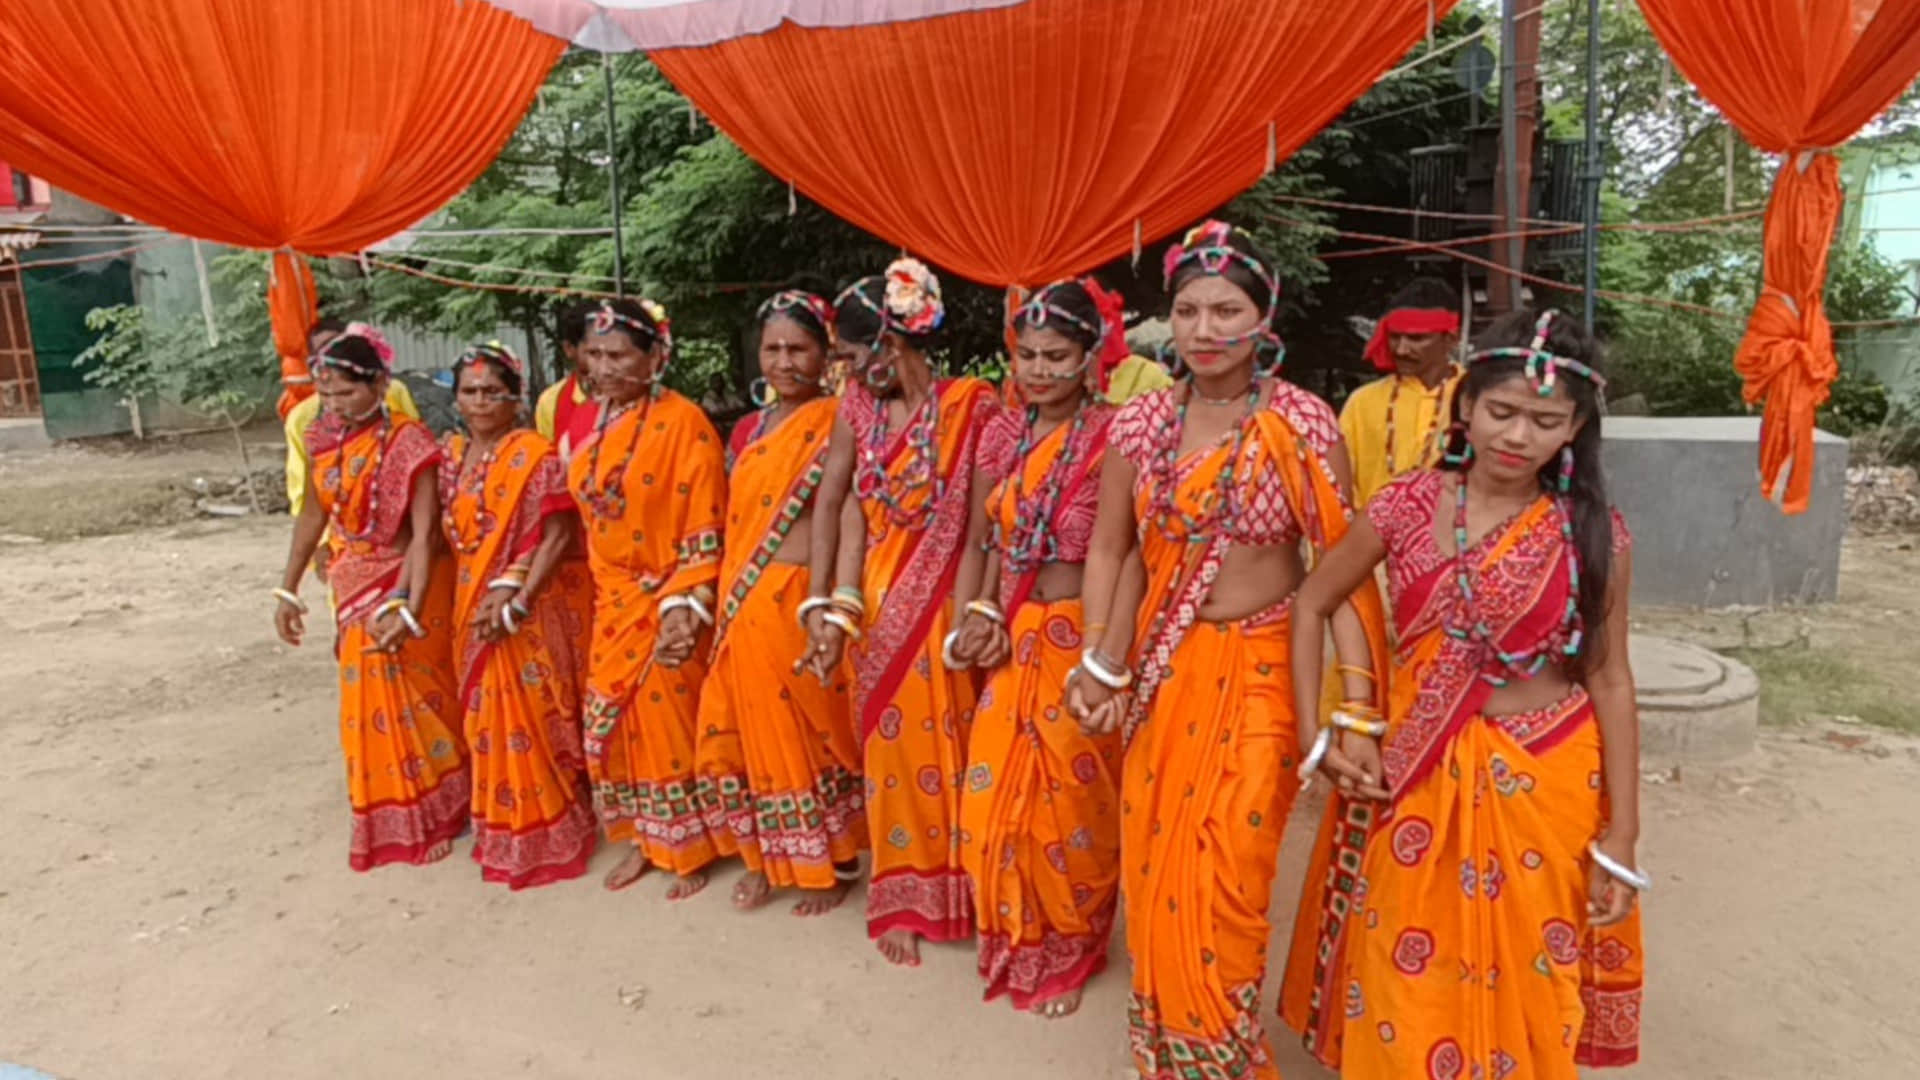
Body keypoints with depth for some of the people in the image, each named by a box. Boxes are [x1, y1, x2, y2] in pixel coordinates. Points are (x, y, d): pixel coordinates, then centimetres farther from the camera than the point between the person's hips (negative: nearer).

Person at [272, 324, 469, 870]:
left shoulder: (409, 445, -20)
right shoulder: (324, 441, 0)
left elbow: (424, 535, -25)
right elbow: (313, 515, 10)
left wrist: (411, 611, -32)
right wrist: (288, 589, 10)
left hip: (407, 588, -6)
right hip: (356, 592, 6)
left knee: (419, 698, 6)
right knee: (372, 703, 16)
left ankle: (439, 806, 26)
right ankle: (392, 815, 33)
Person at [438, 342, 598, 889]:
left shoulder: (537, 456, -12)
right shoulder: (452, 456, 8)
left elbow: (558, 537, -17)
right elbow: (452, 533, 12)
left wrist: (516, 601, -22)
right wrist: (482, 596, 1)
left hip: (534, 607, -6)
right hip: (474, 606, 7)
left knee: (534, 718, 0)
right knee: (489, 717, 14)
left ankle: (548, 835, 15)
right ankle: (502, 831, 29)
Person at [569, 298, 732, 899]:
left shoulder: (683, 422, -14)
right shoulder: (591, 424, 7)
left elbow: (706, 526, -16)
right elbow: (583, 514, 15)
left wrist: (686, 606, -22)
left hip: (665, 602, -7)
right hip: (612, 602, 7)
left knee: (672, 725, 3)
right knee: (613, 726, 12)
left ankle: (691, 850, 22)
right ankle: (643, 840, 30)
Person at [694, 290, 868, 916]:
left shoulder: (839, 425, -7)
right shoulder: (748, 431, 13)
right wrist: (728, 599, 14)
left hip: (806, 599, -6)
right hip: (747, 604, 6)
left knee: (815, 731, 5)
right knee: (757, 728, 12)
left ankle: (832, 864, 22)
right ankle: (764, 858, 29)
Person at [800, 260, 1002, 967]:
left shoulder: (971, 407, -11)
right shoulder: (857, 406, 2)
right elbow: (846, 508, -2)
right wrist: (831, 607, -7)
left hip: (943, 603, -4)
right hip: (875, 604, 4)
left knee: (946, 747, 7)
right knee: (891, 749, 11)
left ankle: (958, 892, 27)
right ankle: (905, 899, 26)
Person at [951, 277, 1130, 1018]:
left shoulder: (1113, 435, -12)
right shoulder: (1004, 434, 7)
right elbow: (994, 541, 10)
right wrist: (984, 615, -2)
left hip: (1082, 639, -5)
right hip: (1014, 637, 6)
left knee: (1072, 804, 8)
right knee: (993, 799, 10)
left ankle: (1068, 952, 32)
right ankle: (1020, 944, 34)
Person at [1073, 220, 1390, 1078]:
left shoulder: (1303, 422, -8)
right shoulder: (1141, 423, 1)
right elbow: (1107, 549, 7)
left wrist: (1358, 704, -17)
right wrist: (1101, 667, 0)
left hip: (1260, 670, -3)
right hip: (1161, 667, 4)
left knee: (1221, 875, -3)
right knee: (1153, 865, 10)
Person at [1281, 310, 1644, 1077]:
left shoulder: (1594, 534, -6)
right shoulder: (1406, 508, -7)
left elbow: (1609, 681, -3)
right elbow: (1312, 605, 3)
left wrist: (1620, 841, -3)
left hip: (1547, 783, 0)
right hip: (1422, 777, 1)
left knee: (1526, 987, 15)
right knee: (1411, 986, 12)